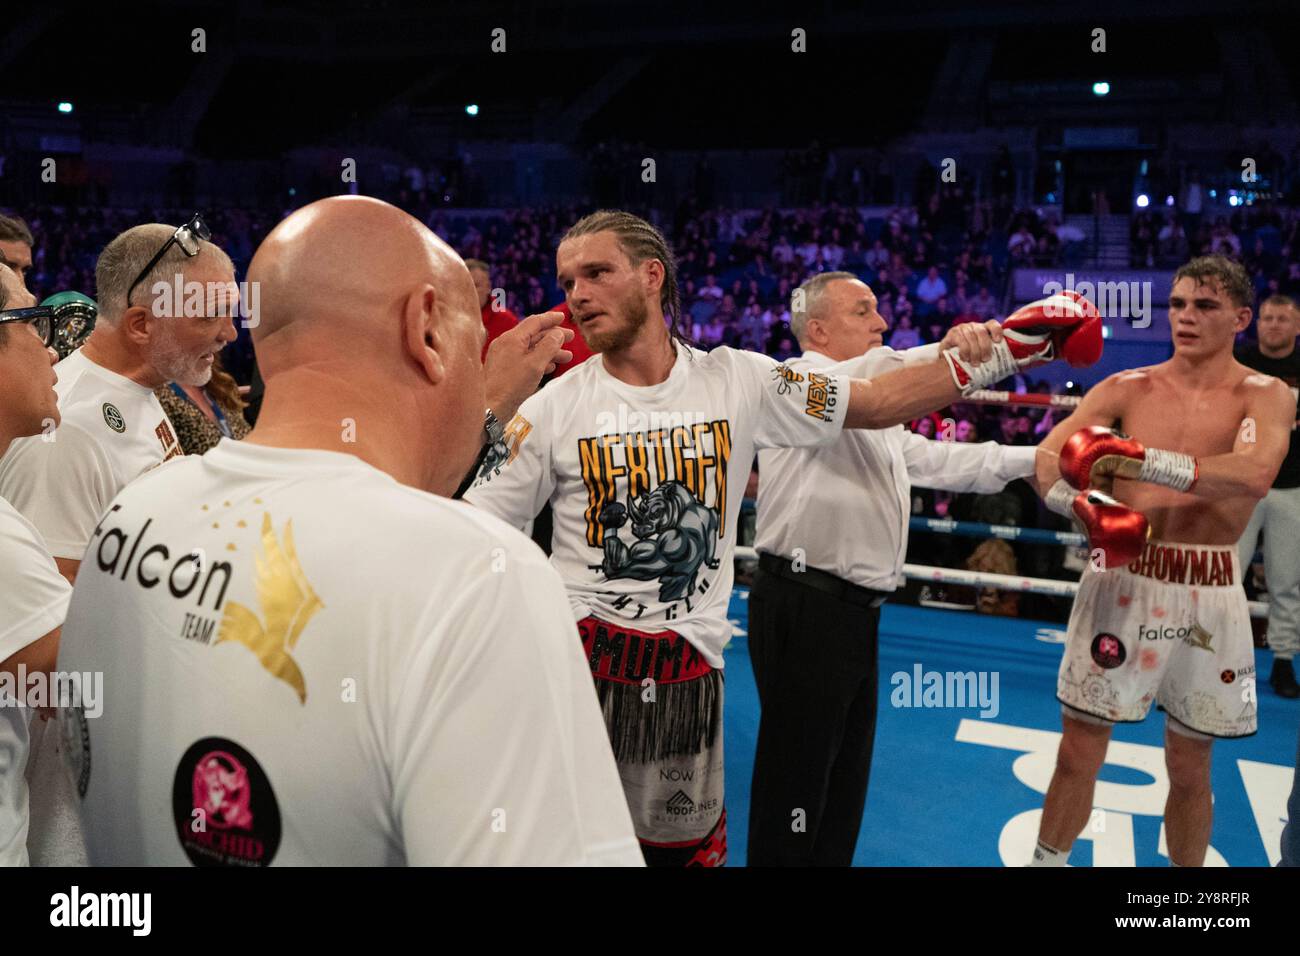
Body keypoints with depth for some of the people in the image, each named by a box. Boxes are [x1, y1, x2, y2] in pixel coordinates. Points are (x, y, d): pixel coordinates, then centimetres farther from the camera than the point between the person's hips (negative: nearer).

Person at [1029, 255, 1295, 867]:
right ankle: (1047, 860, 27)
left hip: (1207, 593, 0)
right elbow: (1045, 457, -4)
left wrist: (1141, 460, -31)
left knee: (1189, 768, 14)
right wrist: (1082, 504, -24)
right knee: (1078, 753, 7)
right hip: (1122, 580, 1)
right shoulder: (1127, 389, 3)